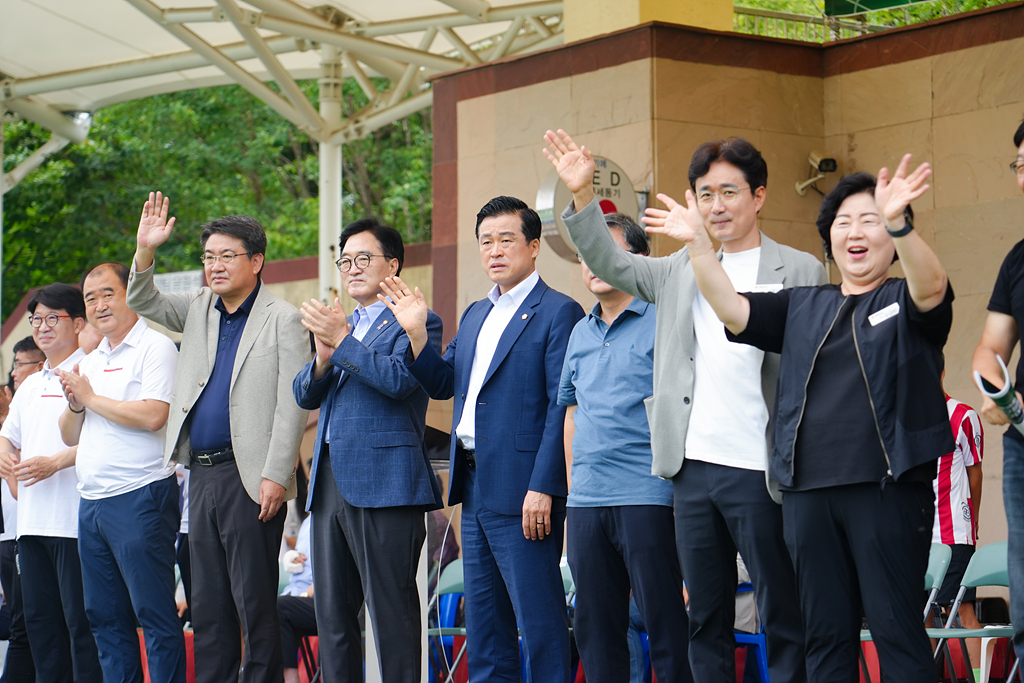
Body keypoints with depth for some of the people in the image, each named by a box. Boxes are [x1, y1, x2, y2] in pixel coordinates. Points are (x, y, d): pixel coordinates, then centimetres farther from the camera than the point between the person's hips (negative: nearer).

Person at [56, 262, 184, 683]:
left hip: (139, 498, -8)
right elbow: (71, 436, 22)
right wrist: (75, 405, 0)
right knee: (105, 617, 10)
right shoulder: (91, 361, 20)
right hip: (91, 502, 9)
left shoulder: (155, 348, -5)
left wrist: (91, 398, -8)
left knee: (154, 613, -7)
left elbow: (153, 415, -19)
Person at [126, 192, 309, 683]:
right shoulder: (199, 310, 15)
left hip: (249, 477, -7)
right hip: (202, 473, 7)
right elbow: (142, 303, 16)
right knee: (207, 604, 9)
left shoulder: (282, 319, -4)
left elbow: (291, 405, -9)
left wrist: (276, 477, -16)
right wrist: (145, 251, -2)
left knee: (255, 602, -4)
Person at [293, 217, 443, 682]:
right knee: (332, 613, 9)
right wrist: (324, 358, -5)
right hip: (330, 483, 8)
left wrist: (342, 340, -14)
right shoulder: (341, 325, 23)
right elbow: (305, 395, 15)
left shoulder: (414, 322, 0)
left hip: (384, 484, -8)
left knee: (391, 613, -7)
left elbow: (399, 378, -17)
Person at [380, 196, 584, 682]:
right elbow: (443, 383, 18)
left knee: (539, 615, -5)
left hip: (522, 490, -9)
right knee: (482, 618, 13)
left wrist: (541, 488, -20)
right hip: (474, 487, 9)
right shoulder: (475, 316, 19)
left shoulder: (558, 312, -8)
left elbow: (564, 407, -14)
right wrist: (416, 332, 2)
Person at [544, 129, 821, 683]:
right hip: (693, 469, 5)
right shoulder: (682, 269, 14)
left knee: (783, 618, 0)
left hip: (760, 471, -5)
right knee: (705, 621, 11)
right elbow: (610, 263, 12)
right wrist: (582, 195, -2)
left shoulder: (799, 272, -1)